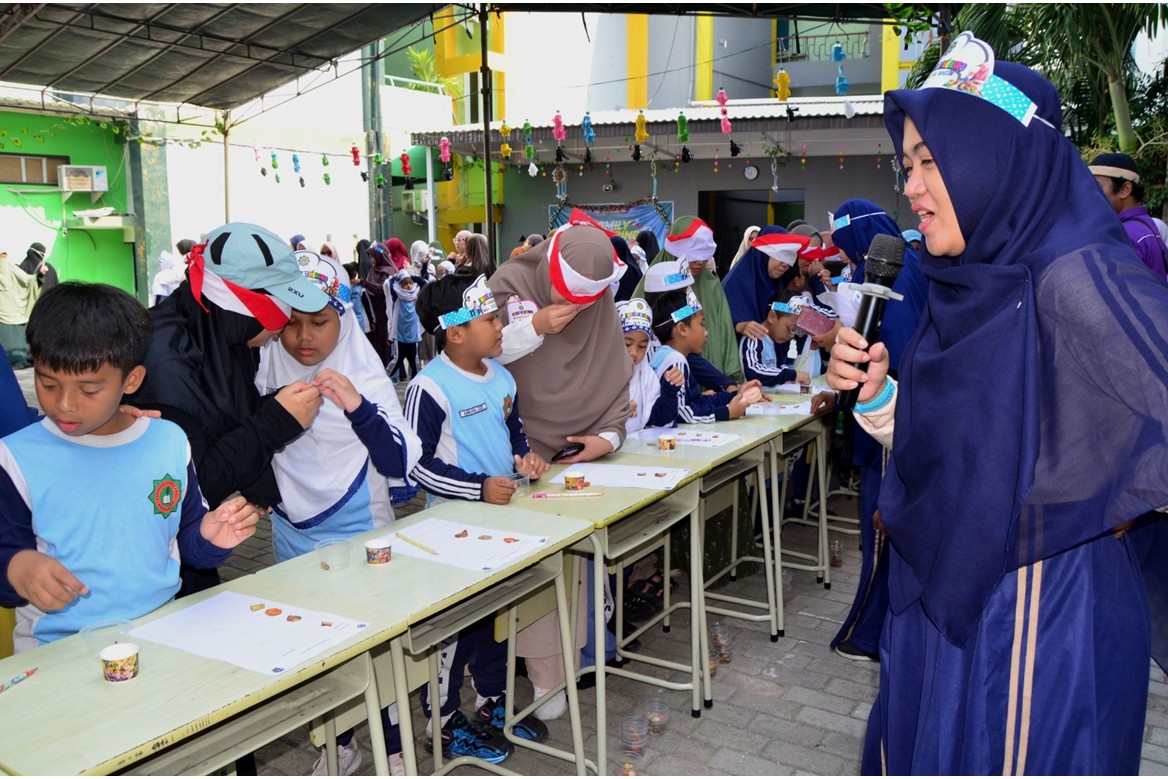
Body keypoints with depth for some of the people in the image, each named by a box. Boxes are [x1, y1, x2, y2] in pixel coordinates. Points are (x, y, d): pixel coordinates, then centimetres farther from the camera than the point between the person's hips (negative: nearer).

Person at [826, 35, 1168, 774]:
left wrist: (1104, 516, -12)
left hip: (1036, 627, -8)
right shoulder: (968, 287, 4)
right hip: (946, 609, 8)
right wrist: (877, 395, -7)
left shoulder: (1078, 279, -22)